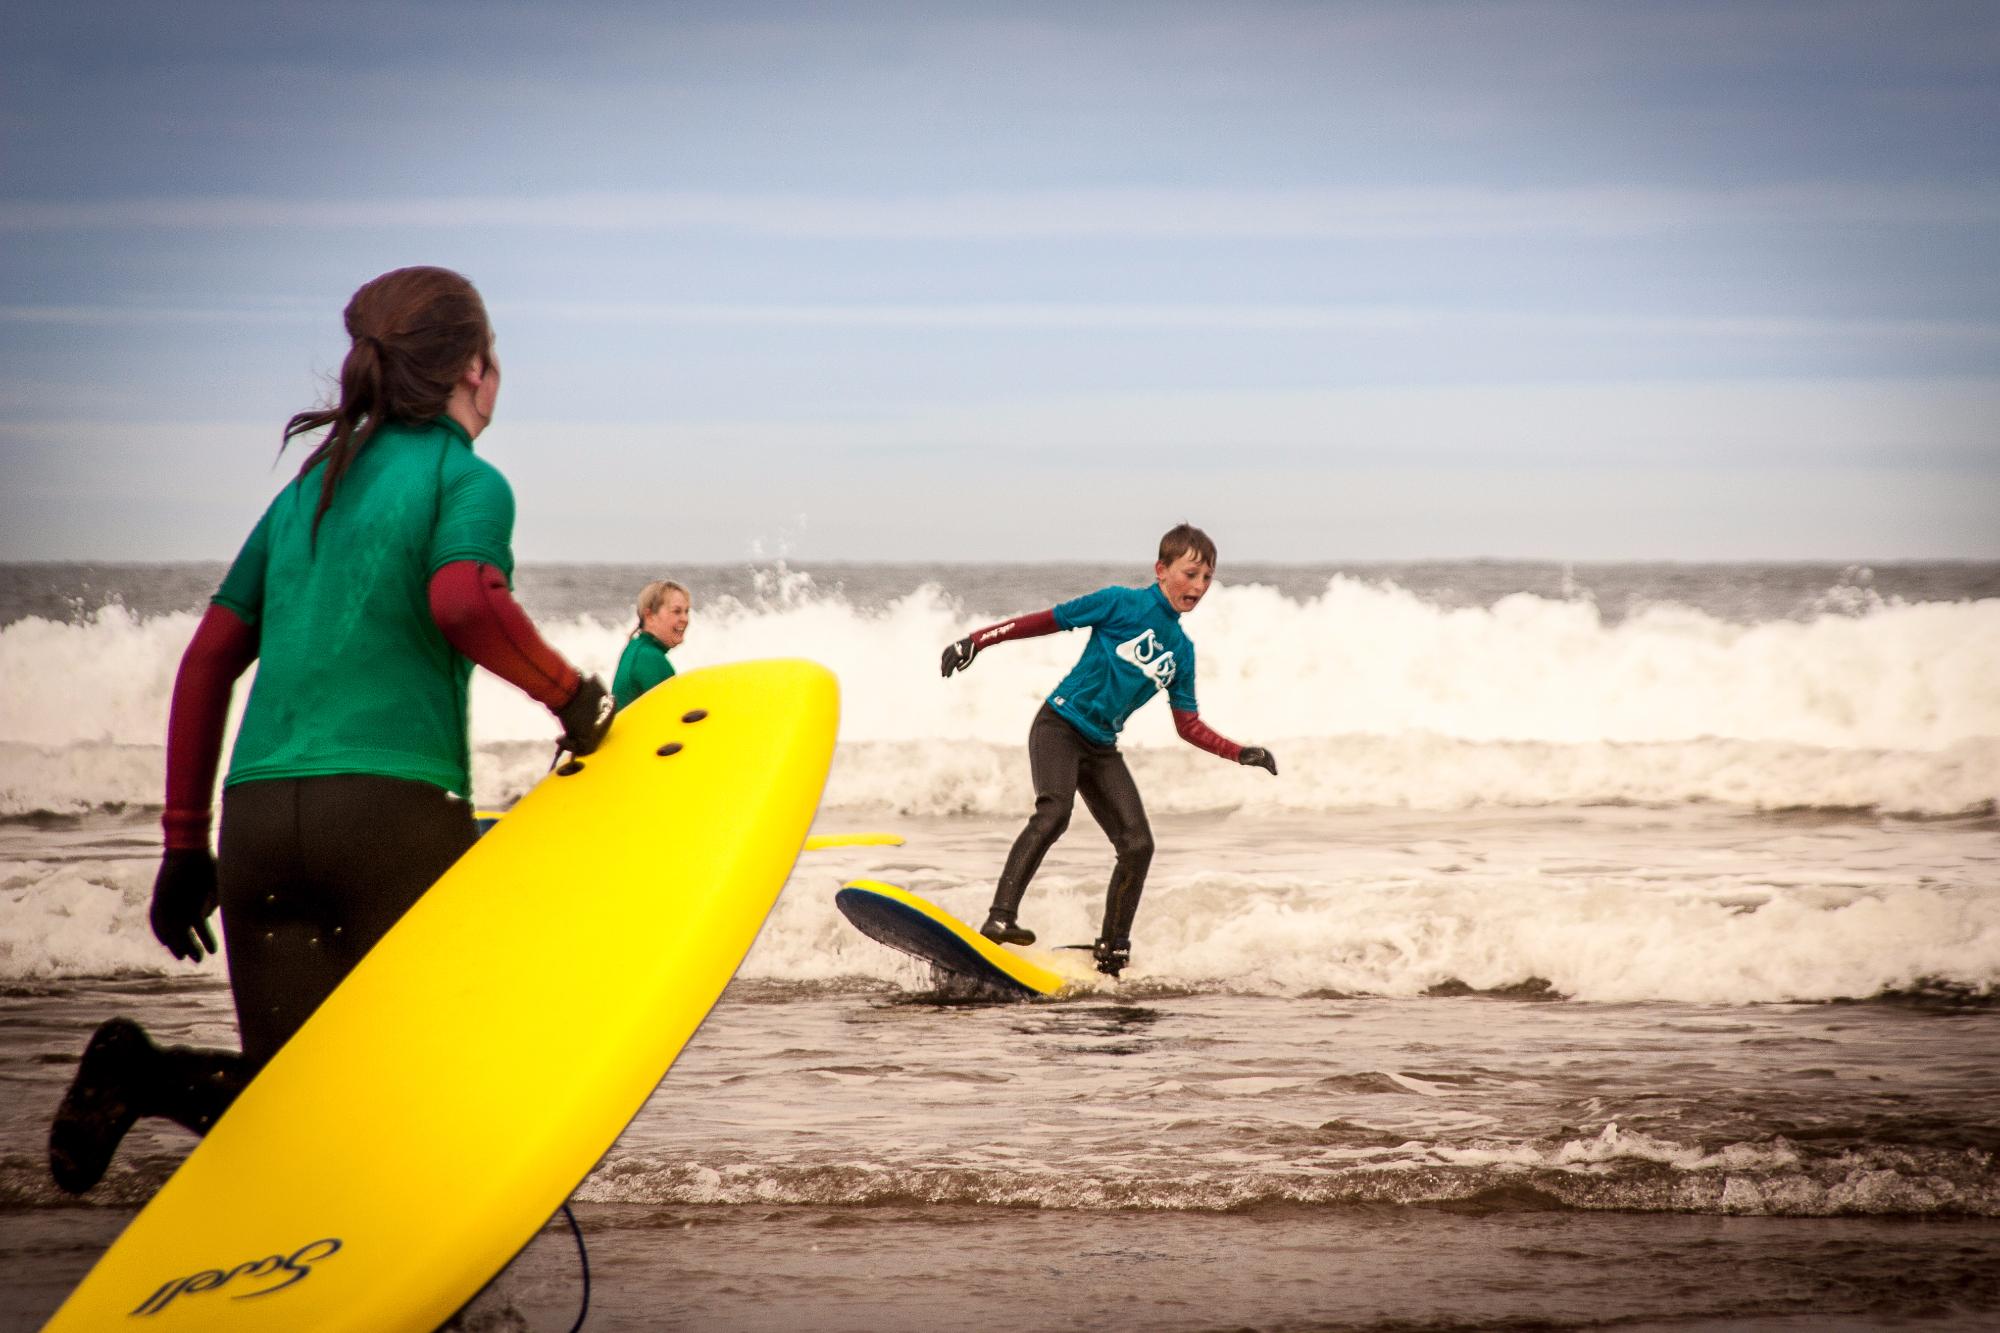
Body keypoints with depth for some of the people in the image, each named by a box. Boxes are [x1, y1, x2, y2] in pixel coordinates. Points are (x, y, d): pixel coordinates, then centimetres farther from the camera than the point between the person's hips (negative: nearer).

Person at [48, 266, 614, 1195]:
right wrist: (570, 693, -5)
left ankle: (139, 1074, -14)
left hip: (258, 810, 6)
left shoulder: (310, 486, 21)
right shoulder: (465, 477, 2)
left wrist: (185, 842, 19)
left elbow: (209, 657, 17)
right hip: (394, 807, -6)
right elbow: (461, 599, -19)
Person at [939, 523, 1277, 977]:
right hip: (1059, 725, -6)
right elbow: (1046, 621, -2)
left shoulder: (1181, 651, 11)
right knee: (1054, 811, -30)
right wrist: (977, 641, -9)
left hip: (1101, 748, 6)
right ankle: (1000, 918, -38)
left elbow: (1189, 726, 15)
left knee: (1138, 844, -5)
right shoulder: (1123, 604, -5)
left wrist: (1241, 753, 4)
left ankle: (1112, 950, 11)